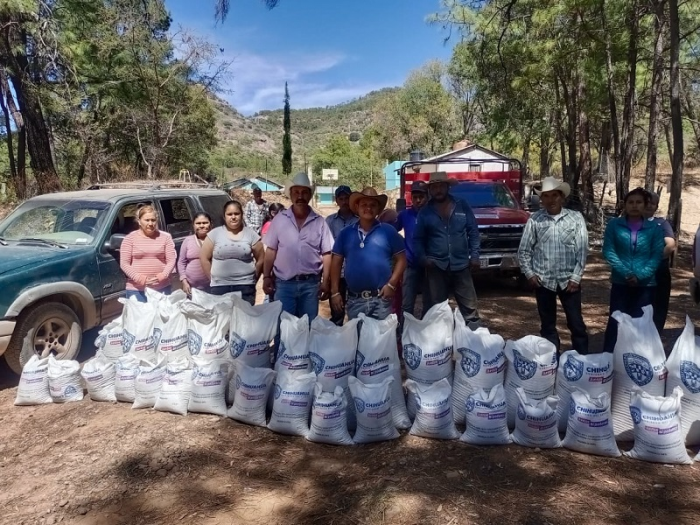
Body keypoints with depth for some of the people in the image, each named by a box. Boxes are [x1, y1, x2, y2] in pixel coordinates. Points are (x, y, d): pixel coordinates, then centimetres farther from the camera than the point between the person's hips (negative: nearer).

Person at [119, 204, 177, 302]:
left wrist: (165, 274, -17)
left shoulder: (165, 237, 5)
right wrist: (137, 276, -17)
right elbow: (124, 263, -2)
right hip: (136, 289, -1)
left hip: (162, 288, 1)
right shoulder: (130, 238, 2)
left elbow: (172, 260, 2)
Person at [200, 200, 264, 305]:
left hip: (245, 286, 0)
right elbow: (204, 257, 6)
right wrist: (213, 278, 5)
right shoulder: (215, 234, 3)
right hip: (220, 286, 0)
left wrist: (253, 279, 7)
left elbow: (260, 259, 8)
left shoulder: (251, 234, 3)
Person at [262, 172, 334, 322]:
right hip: (283, 283, -1)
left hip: (310, 283, 1)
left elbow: (326, 254, 2)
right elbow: (271, 250, 3)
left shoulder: (319, 222, 1)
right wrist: (266, 277, -2)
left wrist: (326, 281, -3)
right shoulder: (279, 219, 1)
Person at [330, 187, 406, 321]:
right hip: (354, 299, 2)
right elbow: (336, 263, 8)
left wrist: (391, 284, -9)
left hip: (381, 298, -2)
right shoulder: (346, 233, 8)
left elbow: (401, 259, 2)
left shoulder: (388, 231, 1)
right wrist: (335, 292, 2)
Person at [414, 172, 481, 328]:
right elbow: (418, 239, 5)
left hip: (461, 265, 0)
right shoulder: (425, 212, 5)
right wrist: (422, 258, -10)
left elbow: (473, 232, 4)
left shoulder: (462, 206, 4)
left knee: (469, 306, 5)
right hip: (436, 267, 1)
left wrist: (474, 255, -4)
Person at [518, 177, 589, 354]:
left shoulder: (576, 218, 0)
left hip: (568, 280, -1)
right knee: (547, 324, 11)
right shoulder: (534, 219, 0)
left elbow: (582, 250, -2)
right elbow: (524, 250, 3)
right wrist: (529, 273, -5)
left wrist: (576, 277, -8)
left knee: (576, 323, 5)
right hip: (543, 280, 1)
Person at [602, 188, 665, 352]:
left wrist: (640, 275, -16)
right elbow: (608, 251, -6)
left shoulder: (654, 229, 2)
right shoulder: (614, 225, 0)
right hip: (620, 282, -1)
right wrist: (626, 272, -17)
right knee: (615, 322, 3)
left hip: (646, 284, 1)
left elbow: (657, 256, -3)